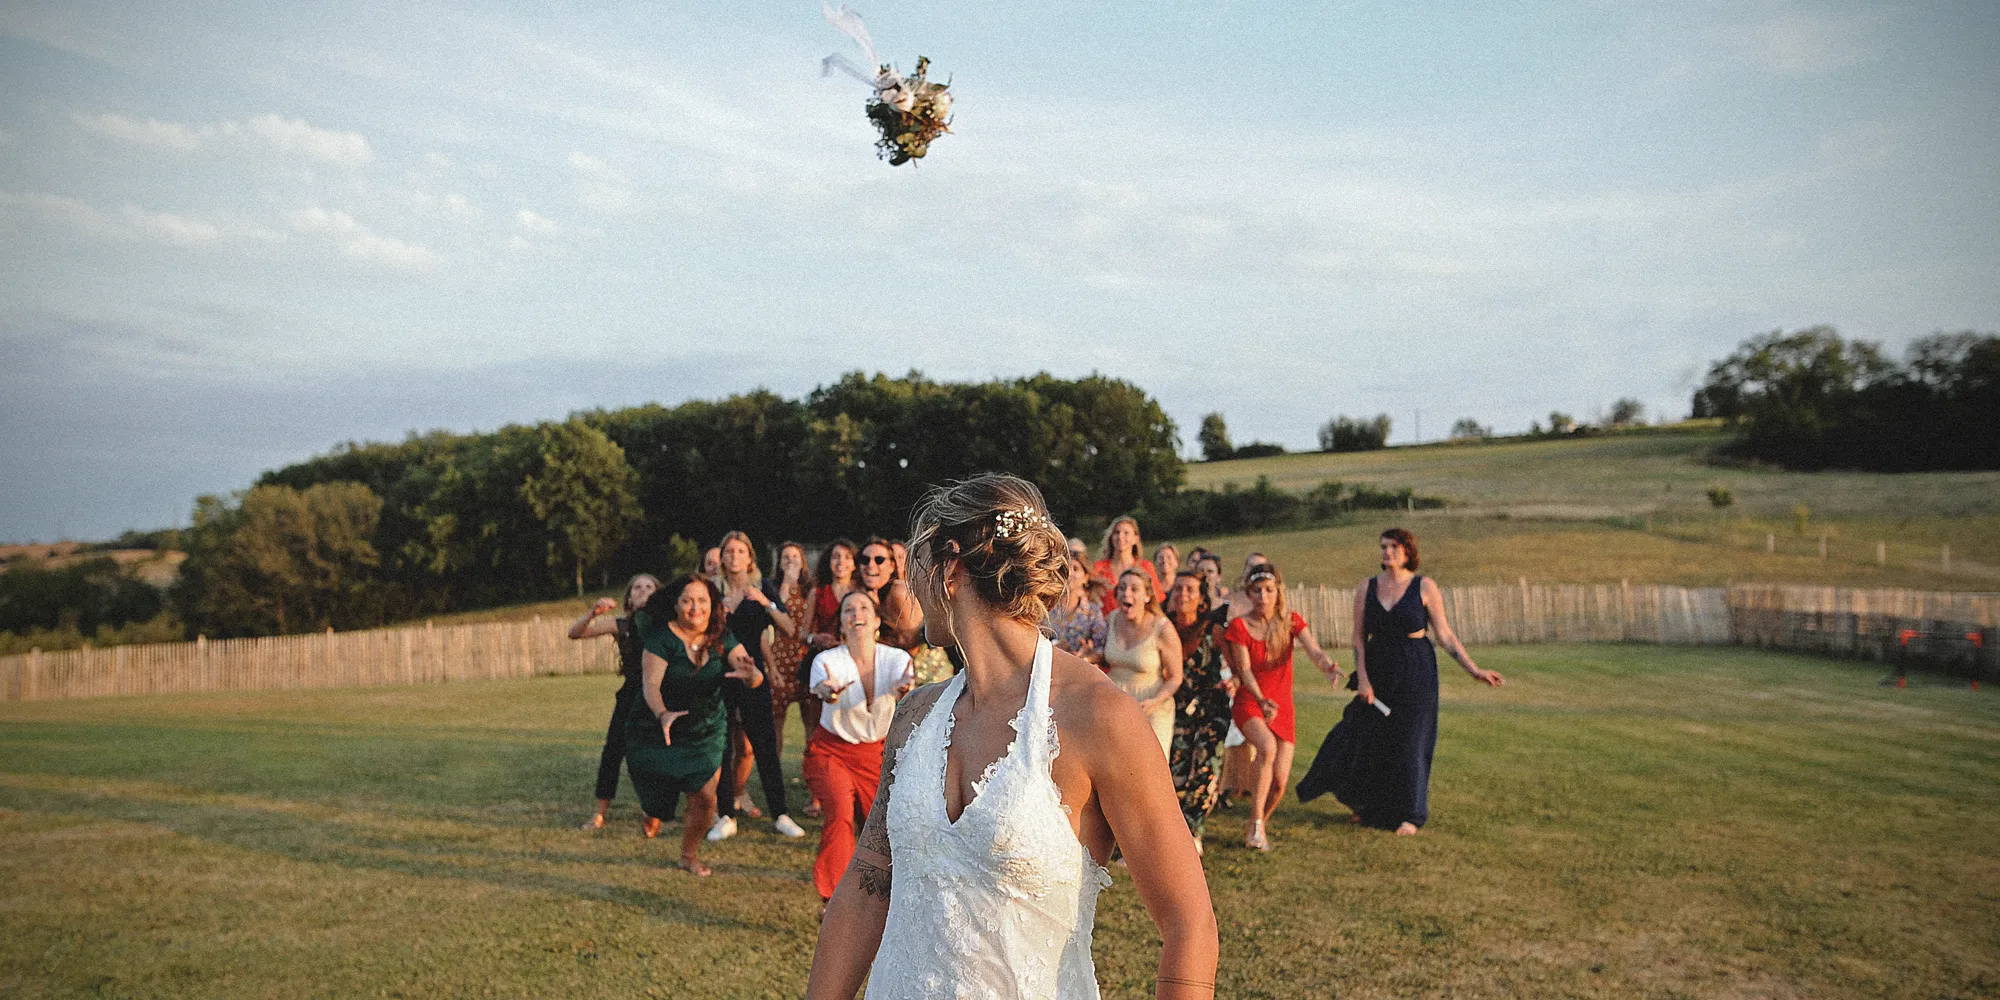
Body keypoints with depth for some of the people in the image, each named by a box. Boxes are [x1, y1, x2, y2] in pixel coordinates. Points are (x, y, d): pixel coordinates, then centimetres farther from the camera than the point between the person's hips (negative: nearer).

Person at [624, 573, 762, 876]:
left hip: (706, 732, 3)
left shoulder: (722, 639, -5)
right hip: (659, 729, -2)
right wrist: (663, 714, -44)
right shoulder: (662, 637, -16)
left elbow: (756, 677, -15)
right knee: (658, 802, 7)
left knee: (705, 799, -3)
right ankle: (652, 815, 46)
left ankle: (689, 855, 23)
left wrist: (750, 675, -40)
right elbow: (650, 684, -24)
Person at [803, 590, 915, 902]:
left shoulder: (897, 659, -14)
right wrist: (830, 692, -64)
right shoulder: (827, 660, -19)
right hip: (831, 751, -2)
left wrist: (904, 689, -59)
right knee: (840, 813, -26)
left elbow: (904, 686, -34)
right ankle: (834, 897, -14)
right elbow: (822, 688, -40)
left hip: (877, 753, 2)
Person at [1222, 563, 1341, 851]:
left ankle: (1253, 833, 22)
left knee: (1279, 783, -5)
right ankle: (1257, 825, -24)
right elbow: (1245, 671, -14)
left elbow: (1314, 651, -15)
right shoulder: (1238, 627, -7)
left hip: (1282, 708, 3)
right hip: (1249, 704, -3)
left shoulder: (1291, 620, 0)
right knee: (1268, 747, -34)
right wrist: (1262, 700, -32)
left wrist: (1330, 667, -38)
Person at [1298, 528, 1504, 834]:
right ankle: (1369, 807, 27)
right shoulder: (1366, 589, 3)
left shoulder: (1425, 587, -4)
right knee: (1367, 739, 6)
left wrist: (1474, 670, -7)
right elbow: (1359, 638, 3)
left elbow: (1445, 635, -2)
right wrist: (1362, 679, -6)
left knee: (1409, 743, 1)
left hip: (1416, 675, -3)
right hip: (1377, 672, 3)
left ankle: (1409, 815, 15)